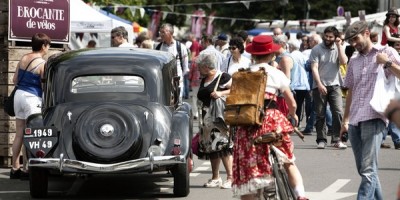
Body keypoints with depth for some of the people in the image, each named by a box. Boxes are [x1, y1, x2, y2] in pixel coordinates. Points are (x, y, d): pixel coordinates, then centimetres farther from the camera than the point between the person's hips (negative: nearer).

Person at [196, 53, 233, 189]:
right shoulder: (204, 81, 18)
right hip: (207, 118, 8)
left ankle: (230, 178, -12)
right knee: (210, 147, 8)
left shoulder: (223, 77, -7)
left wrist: (221, 93, -22)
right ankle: (215, 178, 15)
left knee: (223, 146, -14)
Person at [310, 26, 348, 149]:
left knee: (338, 112, -10)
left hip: (334, 85, 1)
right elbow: (314, 68, -6)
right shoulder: (317, 49, 2)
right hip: (319, 86, -1)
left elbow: (344, 62, -8)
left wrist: (339, 45, -6)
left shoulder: (338, 49, 10)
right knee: (320, 115, 2)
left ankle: (336, 140, -6)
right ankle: (321, 140, 10)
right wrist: (319, 84, -15)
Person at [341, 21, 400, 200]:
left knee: (368, 170, -15)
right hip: (354, 122, 7)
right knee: (363, 170, 9)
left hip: (374, 118, -7)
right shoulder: (354, 62, 21)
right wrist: (345, 120, 22)